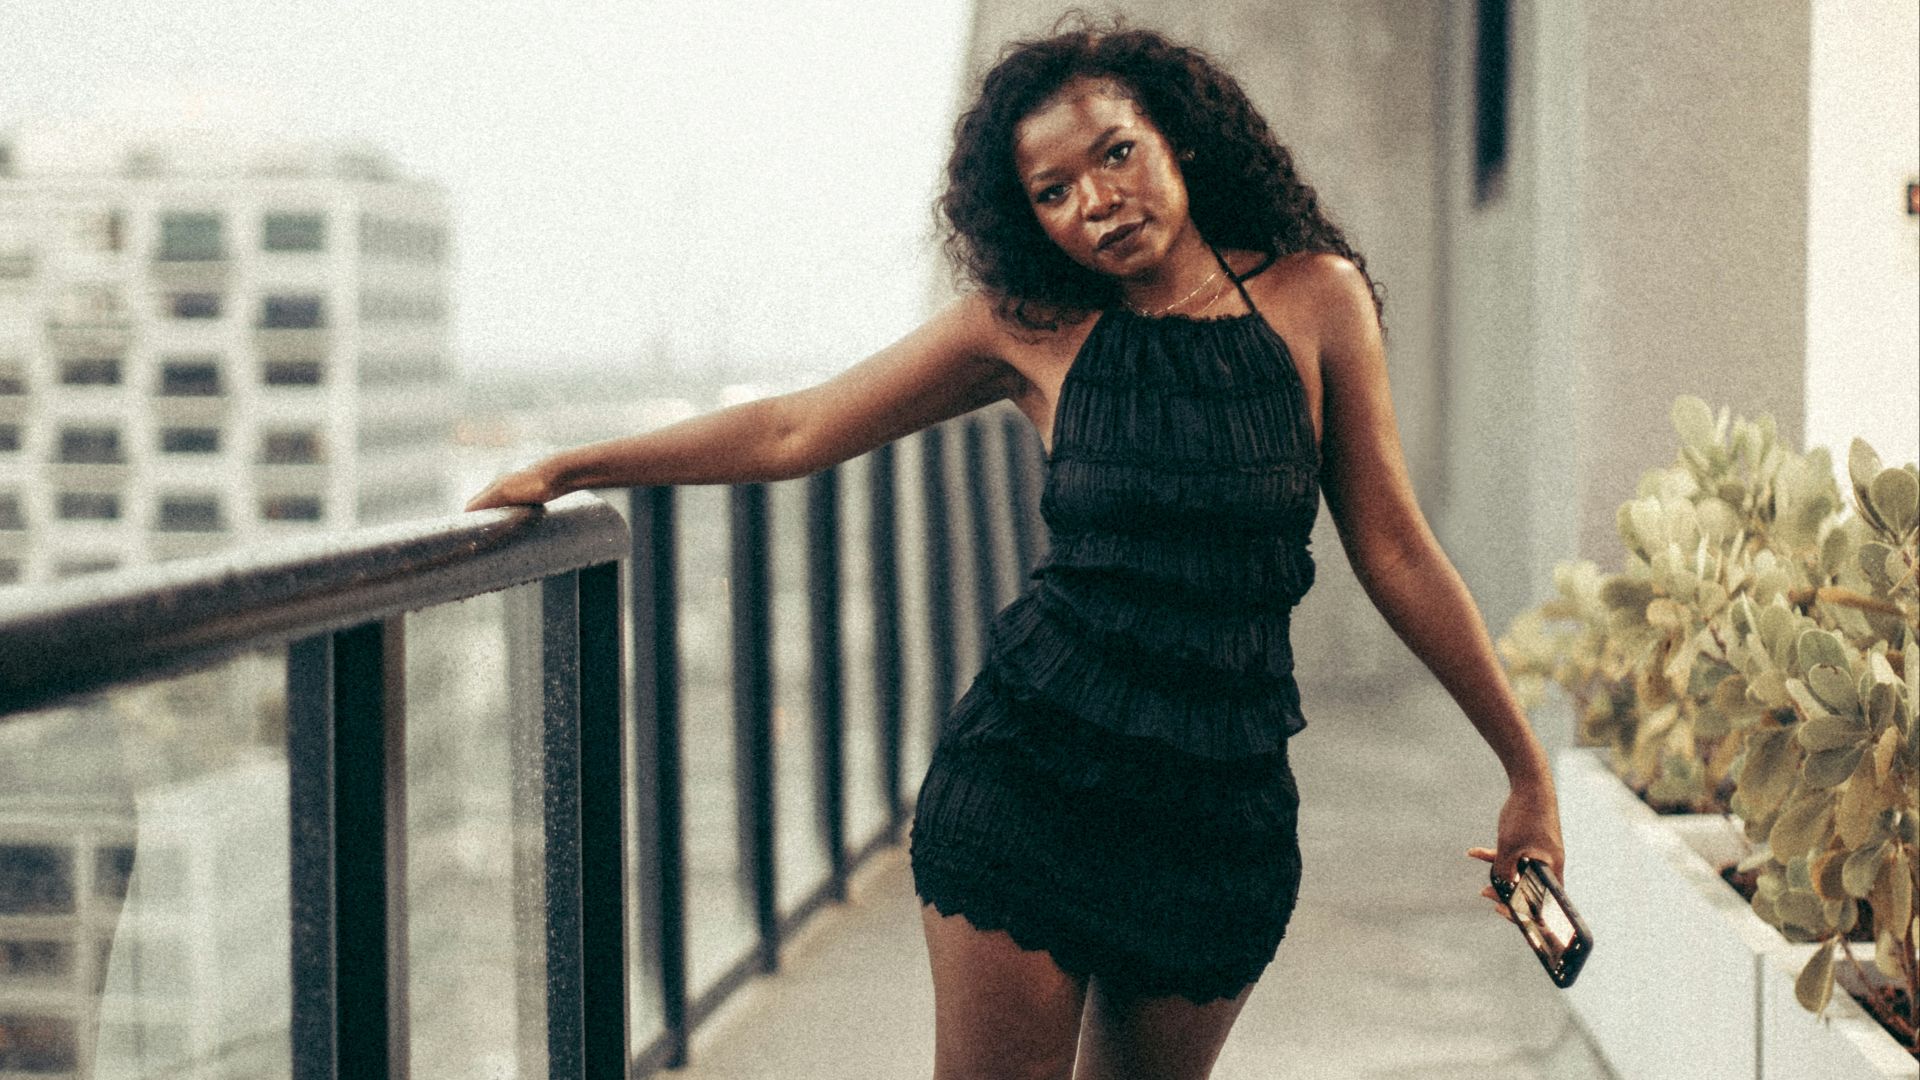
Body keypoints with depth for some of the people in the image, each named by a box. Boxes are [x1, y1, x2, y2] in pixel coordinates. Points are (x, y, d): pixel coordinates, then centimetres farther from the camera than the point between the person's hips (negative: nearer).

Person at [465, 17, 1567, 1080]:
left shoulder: (1314, 297, 1)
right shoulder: (1028, 325, 2)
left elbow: (1393, 548, 5)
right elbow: (795, 430, 8)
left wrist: (1528, 767, 7)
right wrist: (567, 470, 7)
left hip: (1225, 799, 0)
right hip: (1030, 764, 0)